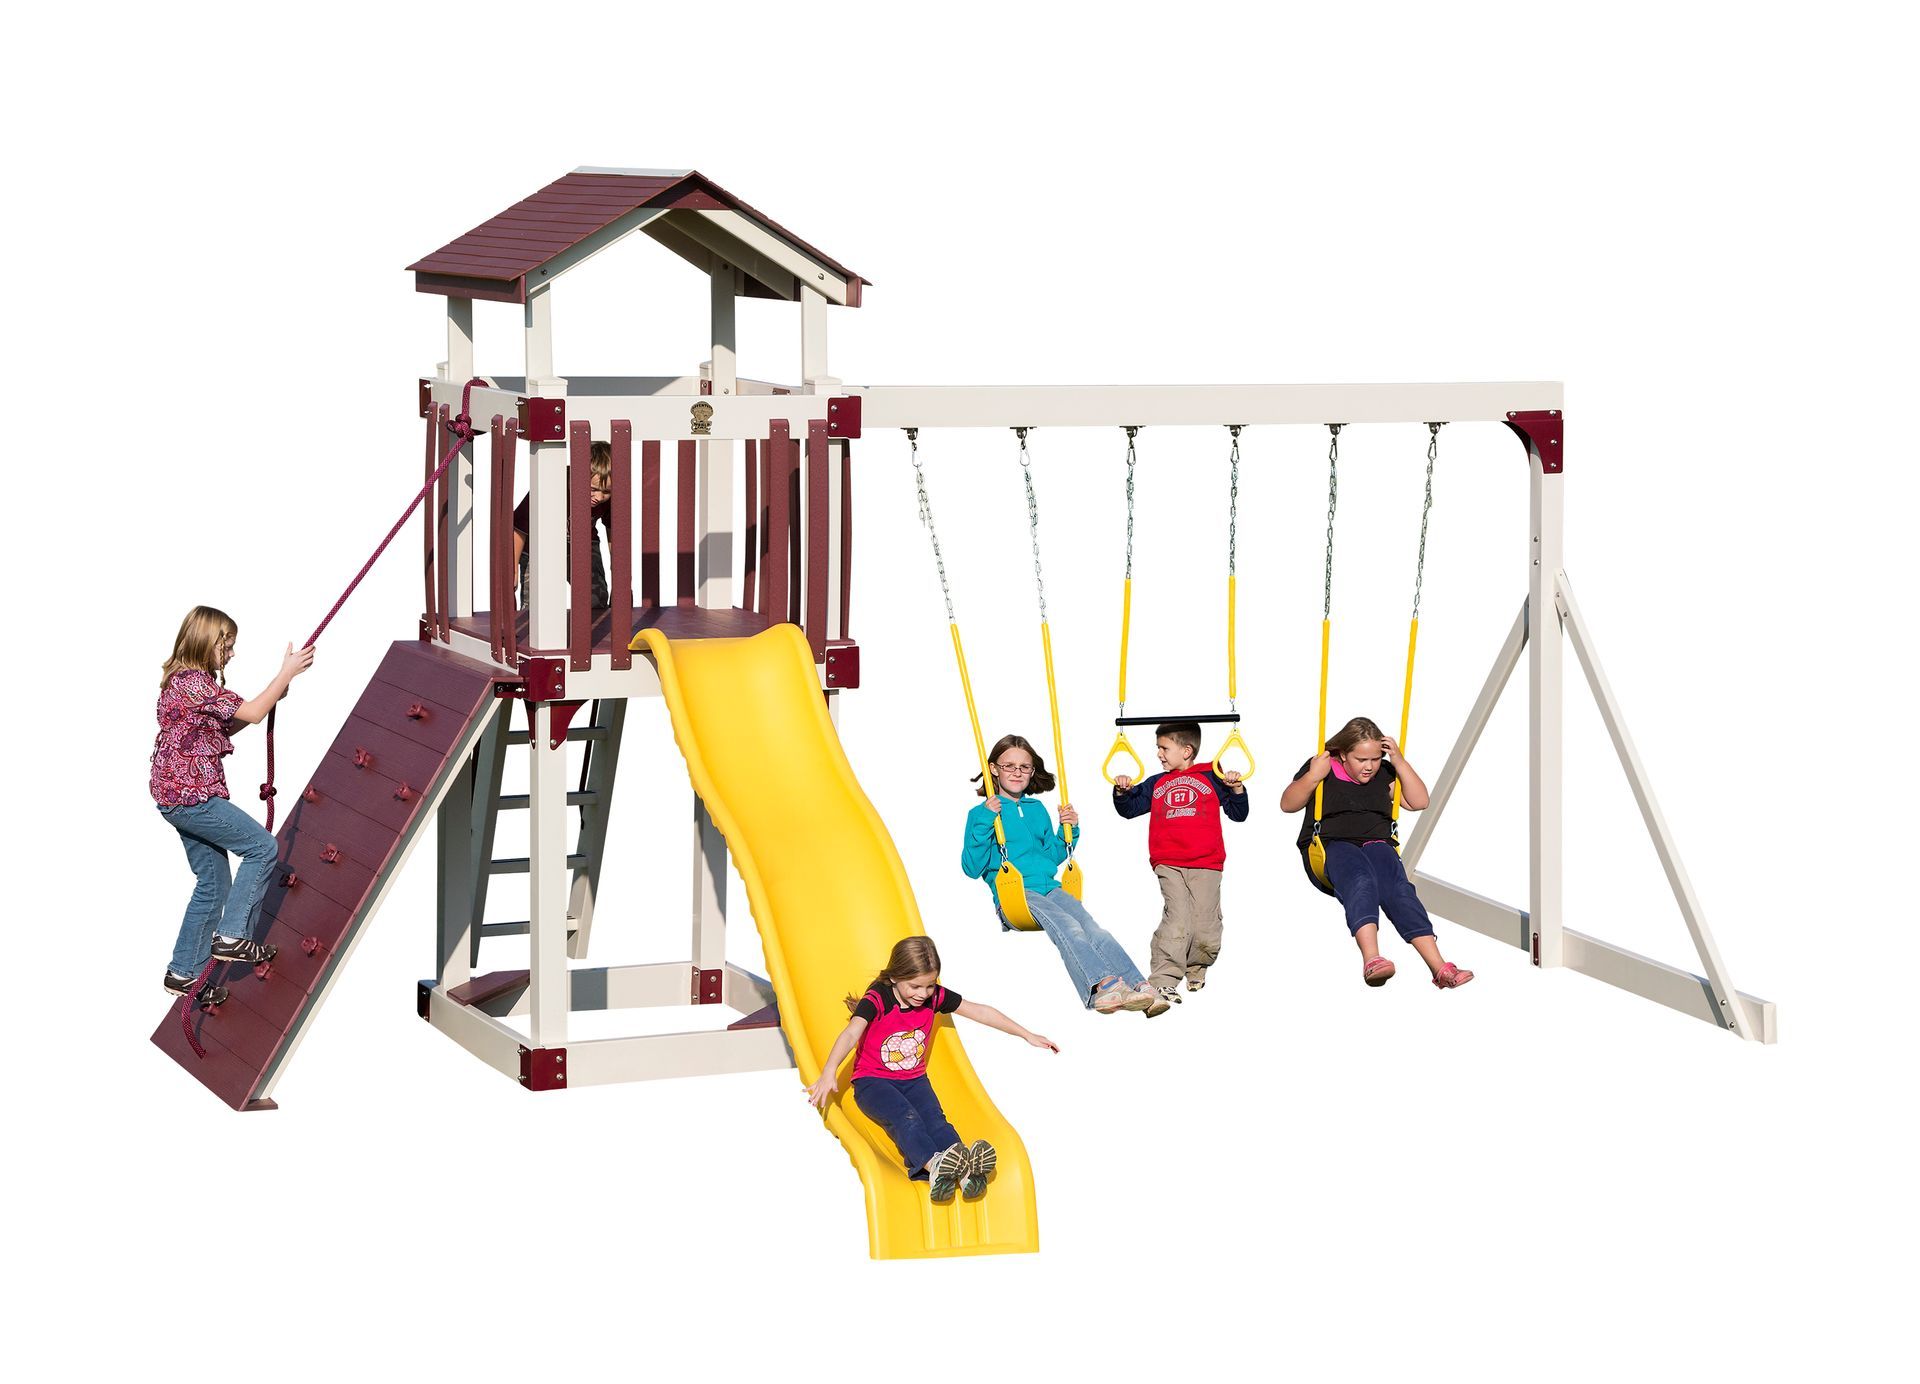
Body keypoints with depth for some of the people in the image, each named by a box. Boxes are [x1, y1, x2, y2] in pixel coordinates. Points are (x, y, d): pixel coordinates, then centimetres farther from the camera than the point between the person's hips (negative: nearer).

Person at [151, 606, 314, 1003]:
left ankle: (184, 972, 16)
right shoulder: (195, 682, -17)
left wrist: (269, 700, 9)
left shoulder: (185, 680, 15)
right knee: (262, 847, -3)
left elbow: (225, 726, 20)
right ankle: (232, 935, -3)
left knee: (214, 883, 13)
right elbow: (252, 714, -18)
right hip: (192, 796, -10)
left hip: (181, 797, 10)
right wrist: (287, 672, -11)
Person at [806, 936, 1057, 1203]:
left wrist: (1028, 1035, 11)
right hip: (873, 1081, -4)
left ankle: (964, 1170, -54)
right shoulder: (877, 999, -18)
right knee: (905, 1117, -34)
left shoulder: (935, 997, -2)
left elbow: (981, 1012, 7)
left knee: (934, 1118, -27)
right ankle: (933, 1165, -61)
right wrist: (829, 1071, -52)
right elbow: (851, 1033, -34)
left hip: (914, 1079, 4)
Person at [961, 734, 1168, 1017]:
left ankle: (1140, 988, -41)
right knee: (1066, 926, -33)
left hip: (1049, 888, 5)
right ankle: (1102, 986, -55)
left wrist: (1069, 830, 13)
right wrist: (984, 822, -12)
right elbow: (972, 868, -3)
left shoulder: (1037, 809, 24)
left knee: (1092, 927, -23)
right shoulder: (981, 813, 7)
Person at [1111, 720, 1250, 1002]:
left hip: (1206, 865, -1)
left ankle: (1196, 968, 26)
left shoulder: (1211, 779, 10)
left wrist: (1236, 789, -5)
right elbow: (1130, 809, 24)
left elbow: (1238, 814, 11)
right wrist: (1122, 792, 5)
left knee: (1205, 930, -3)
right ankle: (1164, 981, -21)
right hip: (1169, 866, 1)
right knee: (1176, 920, -18)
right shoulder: (1156, 785, 18)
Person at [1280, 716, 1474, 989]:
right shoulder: (1322, 767, 9)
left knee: (1397, 885, -31)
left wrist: (1399, 762, 3)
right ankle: (1371, 960, -61)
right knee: (1361, 880, -39)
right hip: (1330, 844, -3)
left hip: (1376, 843, 3)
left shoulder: (1384, 773, 20)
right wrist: (1313, 777, -12)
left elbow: (1419, 801, 13)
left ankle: (1439, 967, -47)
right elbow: (1287, 804, 4)